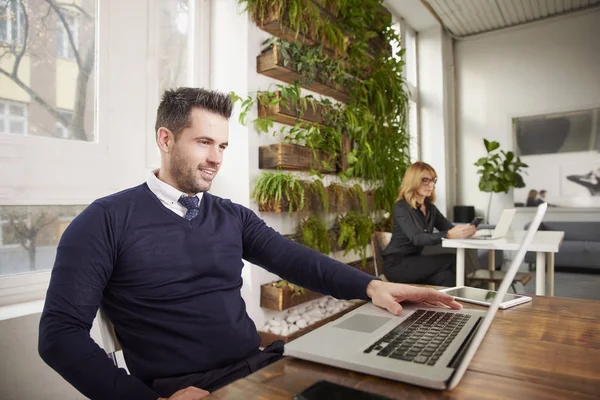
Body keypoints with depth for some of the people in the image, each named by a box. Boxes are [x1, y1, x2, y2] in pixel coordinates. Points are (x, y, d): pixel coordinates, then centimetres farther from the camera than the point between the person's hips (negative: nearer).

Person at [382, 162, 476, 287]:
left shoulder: (430, 207, 11)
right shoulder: (401, 207, -13)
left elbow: (449, 228, 0)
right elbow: (416, 238, -28)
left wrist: (463, 231, -25)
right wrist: (448, 235, -43)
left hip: (414, 261, 7)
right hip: (396, 264, -7)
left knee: (446, 277, -25)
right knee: (451, 261, -22)